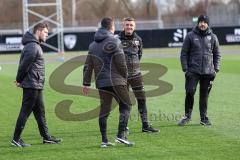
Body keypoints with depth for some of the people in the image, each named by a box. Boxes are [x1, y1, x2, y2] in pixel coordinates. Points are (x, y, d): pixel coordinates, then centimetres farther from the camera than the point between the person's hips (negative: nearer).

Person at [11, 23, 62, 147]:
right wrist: (19, 80, -7)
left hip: (36, 86, 10)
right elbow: (24, 65, -19)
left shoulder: (35, 45, 16)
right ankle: (16, 139, -1)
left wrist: (19, 80, 8)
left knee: (40, 112, 14)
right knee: (25, 112, -5)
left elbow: (23, 65, 16)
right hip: (32, 85, -10)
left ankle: (46, 137, 20)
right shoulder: (32, 46, -17)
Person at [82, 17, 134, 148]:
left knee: (104, 110, 8)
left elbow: (88, 66, 12)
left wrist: (86, 84, 13)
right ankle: (121, 135, -8)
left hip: (101, 83, 6)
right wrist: (125, 76, 3)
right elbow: (121, 62, -12)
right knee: (125, 105, 3)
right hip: (116, 81, -6)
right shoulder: (114, 42, -6)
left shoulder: (93, 45, 14)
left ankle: (104, 140, 7)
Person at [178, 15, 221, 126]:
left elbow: (217, 54, 14)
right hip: (193, 71, -2)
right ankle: (187, 116, 6)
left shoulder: (213, 37, 8)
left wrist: (216, 69, 4)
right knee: (190, 93, -8)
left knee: (204, 95, 6)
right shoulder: (190, 36, 1)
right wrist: (185, 69, -5)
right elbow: (184, 53, 2)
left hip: (208, 72, 2)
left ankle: (203, 118, 13)